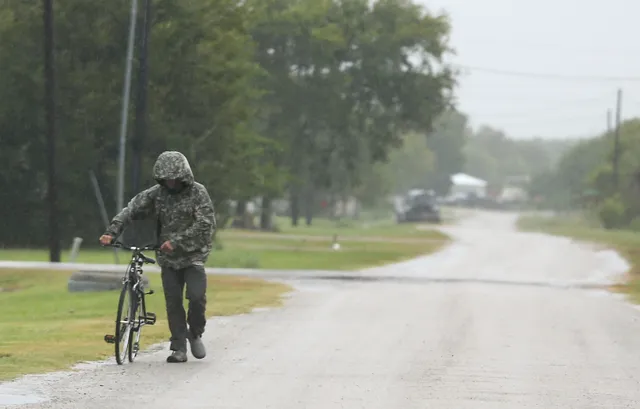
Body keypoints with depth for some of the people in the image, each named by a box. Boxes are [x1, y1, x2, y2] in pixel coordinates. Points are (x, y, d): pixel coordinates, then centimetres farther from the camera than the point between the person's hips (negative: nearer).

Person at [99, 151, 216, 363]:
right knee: (173, 302, 0)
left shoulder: (198, 192, -9)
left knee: (196, 296, -15)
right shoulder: (157, 193, 2)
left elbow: (205, 224, -17)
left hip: (193, 255, -3)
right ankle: (179, 349, 6)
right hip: (168, 257, 3)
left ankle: (195, 334, 11)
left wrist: (177, 241, -25)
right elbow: (132, 209, -4)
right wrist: (112, 231, -19)